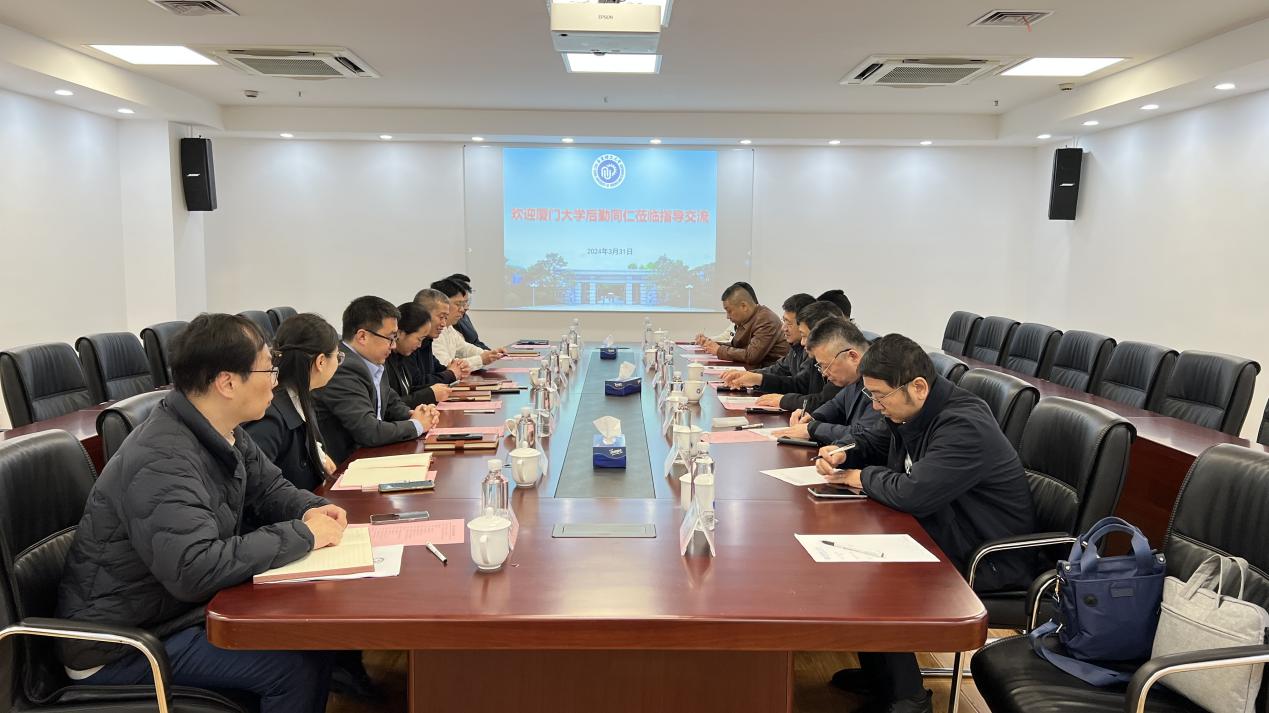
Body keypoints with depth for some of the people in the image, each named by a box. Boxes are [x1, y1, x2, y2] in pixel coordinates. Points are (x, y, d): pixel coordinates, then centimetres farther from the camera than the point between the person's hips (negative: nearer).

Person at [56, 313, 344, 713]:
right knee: (297, 667, -20)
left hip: (184, 607, 9)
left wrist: (310, 510, -9)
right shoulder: (162, 461, -30)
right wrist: (302, 535, -29)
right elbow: (194, 569, -38)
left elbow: (268, 487, 13)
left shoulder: (225, 433, -1)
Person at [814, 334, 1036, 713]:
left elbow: (912, 493, -38)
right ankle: (880, 671, 17)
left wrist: (862, 477, -18)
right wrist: (841, 455, -3)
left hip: (989, 557, -10)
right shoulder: (907, 410, 1)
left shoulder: (965, 427, -29)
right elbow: (872, 443, 20)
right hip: (941, 531, 10)